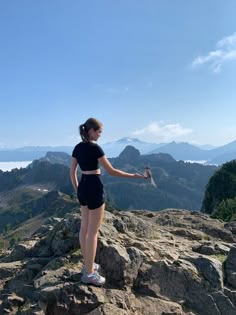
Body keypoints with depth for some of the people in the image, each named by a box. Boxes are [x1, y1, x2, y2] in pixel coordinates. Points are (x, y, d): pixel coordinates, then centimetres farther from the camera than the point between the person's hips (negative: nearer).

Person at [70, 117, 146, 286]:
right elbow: (111, 171, -16)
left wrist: (77, 191, 19)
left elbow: (72, 173, 10)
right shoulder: (95, 148, -17)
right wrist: (133, 176, -7)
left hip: (82, 187, 9)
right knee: (93, 231, 0)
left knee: (85, 227, 16)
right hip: (94, 189, -9)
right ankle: (89, 273, 10)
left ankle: (88, 264, 30)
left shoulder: (77, 148, 7)